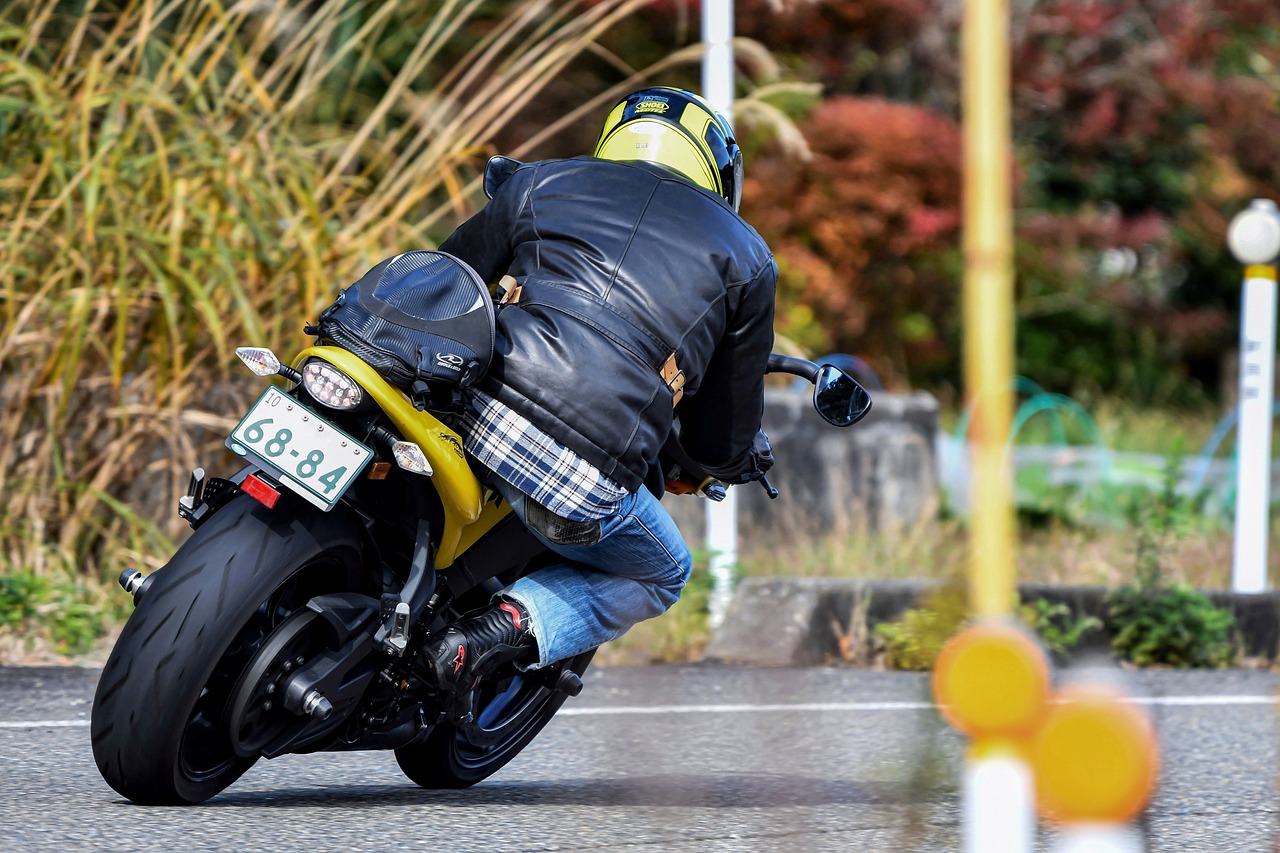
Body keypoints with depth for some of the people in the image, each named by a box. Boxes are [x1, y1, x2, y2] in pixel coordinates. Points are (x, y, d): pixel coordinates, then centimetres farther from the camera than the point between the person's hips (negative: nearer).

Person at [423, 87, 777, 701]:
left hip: (473, 420, 3)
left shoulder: (542, 183, 19)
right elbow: (722, 442, 19)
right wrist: (747, 457, 43)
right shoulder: (746, 258, 16)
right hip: (584, 490, -3)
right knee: (661, 578, 30)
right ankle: (519, 623, 1)